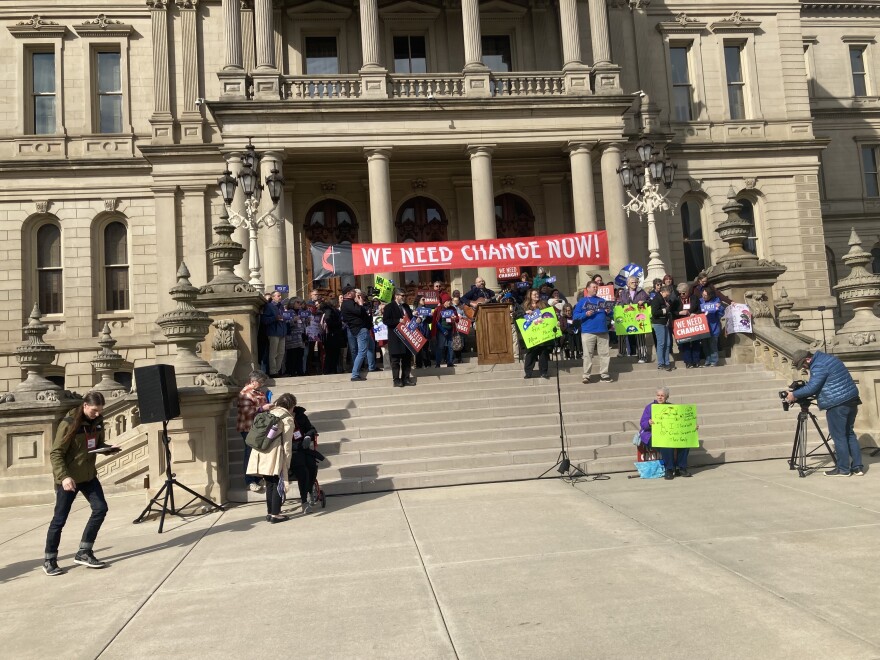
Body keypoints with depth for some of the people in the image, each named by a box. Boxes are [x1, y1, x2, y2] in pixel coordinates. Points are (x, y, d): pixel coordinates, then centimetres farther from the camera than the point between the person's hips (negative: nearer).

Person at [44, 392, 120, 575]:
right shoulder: (68, 424, -19)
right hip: (68, 478, -6)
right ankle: (49, 560, 18)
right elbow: (56, 454, -19)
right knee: (60, 518, 2)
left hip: (88, 475, 6)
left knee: (100, 508, -1)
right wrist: (64, 476, -30)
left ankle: (83, 553, 11)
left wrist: (109, 449, -8)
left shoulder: (97, 421, 0)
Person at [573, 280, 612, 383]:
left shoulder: (602, 301, 17)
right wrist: (585, 314, -17)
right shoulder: (582, 301, 4)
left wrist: (608, 312, -2)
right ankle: (586, 376, 1)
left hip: (603, 331, 4)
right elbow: (575, 315, -3)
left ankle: (604, 375, 10)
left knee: (605, 354, 3)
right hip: (588, 332, -4)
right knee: (587, 355, -3)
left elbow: (609, 313, 20)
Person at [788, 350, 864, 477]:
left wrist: (795, 394, -7)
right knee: (849, 433, 15)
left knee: (839, 436, -1)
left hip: (837, 405, -10)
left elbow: (812, 387, -19)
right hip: (852, 400, 10)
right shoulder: (826, 358, 16)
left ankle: (843, 469, 4)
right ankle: (858, 466, 16)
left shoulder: (819, 366, -16)